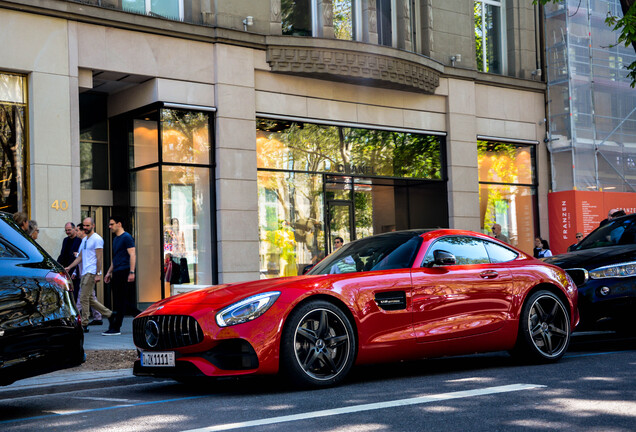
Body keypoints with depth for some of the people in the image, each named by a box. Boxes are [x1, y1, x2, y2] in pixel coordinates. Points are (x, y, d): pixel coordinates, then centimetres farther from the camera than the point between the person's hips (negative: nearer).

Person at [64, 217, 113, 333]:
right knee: (89, 298, 10)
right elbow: (80, 257, 22)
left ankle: (84, 325, -3)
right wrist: (69, 267, 13)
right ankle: (109, 314, 18)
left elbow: (99, 258, -13)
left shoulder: (97, 239, -8)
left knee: (84, 298, -9)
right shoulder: (84, 240, 20)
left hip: (91, 272, -9)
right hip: (84, 272, 9)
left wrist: (98, 274, -18)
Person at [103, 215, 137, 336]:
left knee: (121, 303, -6)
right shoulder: (115, 239, 21)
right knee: (117, 302, 9)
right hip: (116, 274, 10)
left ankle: (115, 328, -5)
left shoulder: (126, 237, -8)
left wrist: (131, 272, -21)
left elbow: (132, 255, -14)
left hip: (124, 273, -10)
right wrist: (109, 272, 25)